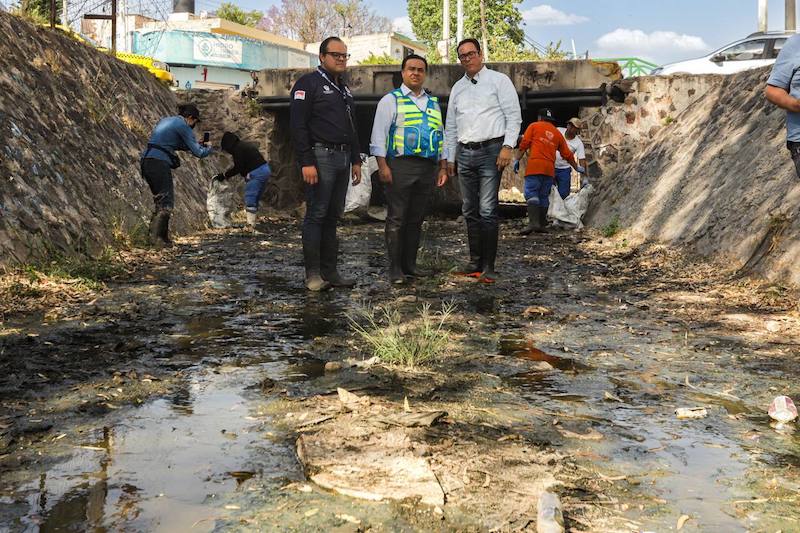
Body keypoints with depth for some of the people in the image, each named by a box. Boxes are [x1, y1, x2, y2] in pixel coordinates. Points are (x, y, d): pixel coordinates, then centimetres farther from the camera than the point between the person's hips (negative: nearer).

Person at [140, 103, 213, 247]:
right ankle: (156, 237, -10)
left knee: (161, 201, 15)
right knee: (166, 203, -4)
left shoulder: (165, 120, 22)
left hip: (146, 161, 9)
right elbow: (198, 153, -3)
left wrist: (197, 144, 31)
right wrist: (210, 149, 18)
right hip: (159, 163, -9)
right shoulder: (183, 126, -4)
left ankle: (164, 238, 16)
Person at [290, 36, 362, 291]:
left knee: (333, 217, 9)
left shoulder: (344, 89, 22)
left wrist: (356, 160, 19)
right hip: (321, 157, -8)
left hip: (343, 159, 8)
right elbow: (298, 125, -13)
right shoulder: (309, 83, -4)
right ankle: (313, 274, -1)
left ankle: (330, 272, 14)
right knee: (316, 215, -6)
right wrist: (306, 162, -19)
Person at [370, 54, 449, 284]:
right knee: (397, 218, -4)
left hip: (428, 168, 5)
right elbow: (379, 134, -3)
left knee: (416, 219, 8)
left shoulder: (434, 103, 20)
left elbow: (441, 136, 22)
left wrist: (443, 168, 15)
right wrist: (382, 165, -13)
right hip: (400, 165, -5)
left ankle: (409, 264, 16)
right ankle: (395, 268, -1)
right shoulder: (391, 100, 4)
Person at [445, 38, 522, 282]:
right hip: (464, 152, 6)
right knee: (470, 211, 7)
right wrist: (449, 158, 16)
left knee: (487, 211, -11)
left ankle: (488, 266, -7)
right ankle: (475, 261, 15)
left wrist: (507, 147, -14)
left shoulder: (498, 81, 3)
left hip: (490, 150, -6)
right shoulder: (457, 88, 18)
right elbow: (451, 126, 21)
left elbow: (514, 116, -3)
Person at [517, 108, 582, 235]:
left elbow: (524, 144, 0)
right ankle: (542, 225, 11)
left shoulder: (534, 126, 10)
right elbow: (567, 154, 24)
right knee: (544, 196, 12)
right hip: (549, 168, 4)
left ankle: (533, 222, -27)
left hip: (535, 165, -4)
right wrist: (577, 168, 36)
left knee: (531, 193, -11)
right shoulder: (557, 133, 21)